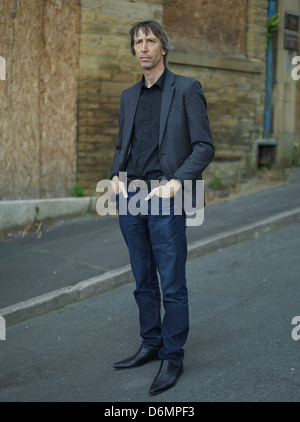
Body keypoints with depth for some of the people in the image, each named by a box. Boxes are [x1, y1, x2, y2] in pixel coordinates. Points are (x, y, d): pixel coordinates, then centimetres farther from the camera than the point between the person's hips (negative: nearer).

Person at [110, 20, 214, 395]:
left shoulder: (186, 89, -1)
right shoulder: (129, 96, 17)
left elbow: (204, 146, -5)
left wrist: (177, 181, -18)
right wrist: (116, 176, 1)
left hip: (164, 200, -6)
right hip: (130, 198, 6)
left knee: (172, 286, -1)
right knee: (143, 281, 14)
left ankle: (172, 358, 11)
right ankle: (150, 346, 27)